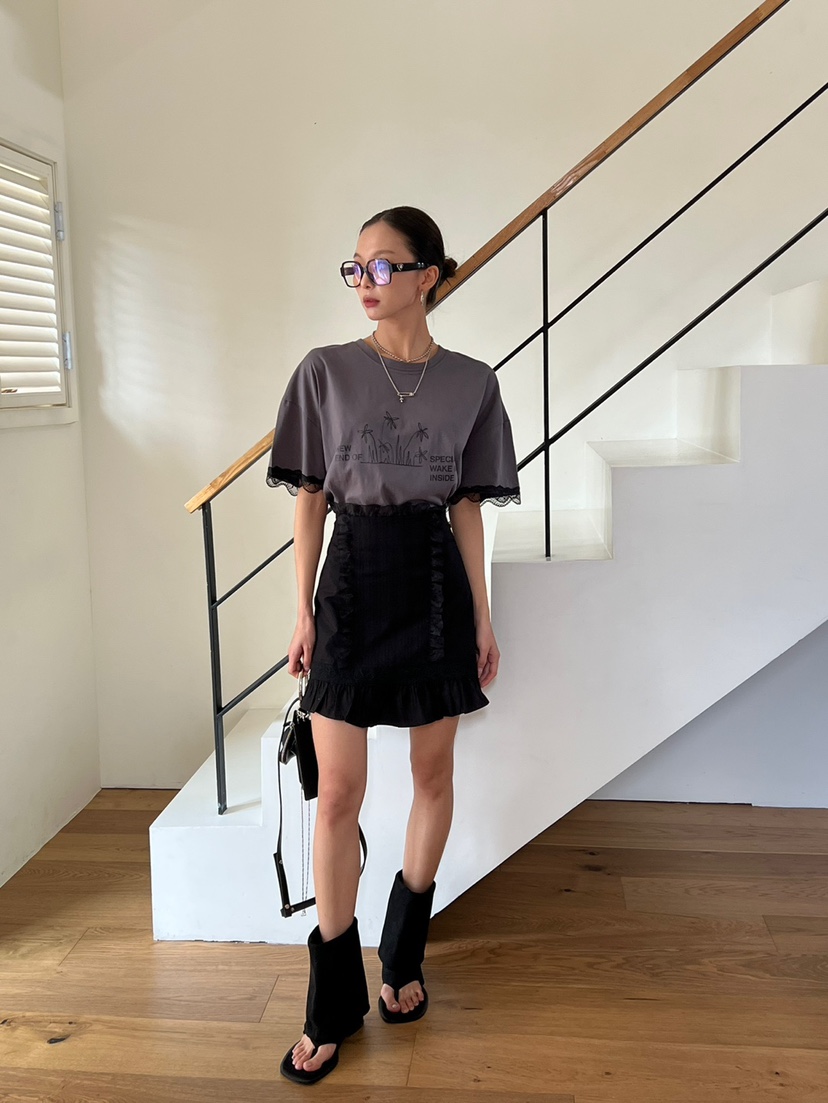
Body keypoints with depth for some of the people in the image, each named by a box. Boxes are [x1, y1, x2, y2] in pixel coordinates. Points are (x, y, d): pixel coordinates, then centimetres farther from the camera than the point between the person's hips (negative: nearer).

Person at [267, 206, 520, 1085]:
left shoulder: (471, 383, 1)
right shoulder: (325, 371, -1)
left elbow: (467, 509, 4)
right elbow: (309, 499, 1)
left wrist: (484, 618, 3)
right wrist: (304, 611, -2)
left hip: (435, 581, 1)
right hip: (353, 579, -1)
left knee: (433, 775, 11)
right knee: (338, 794, 0)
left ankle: (403, 957, 33)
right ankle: (333, 1005, 16)